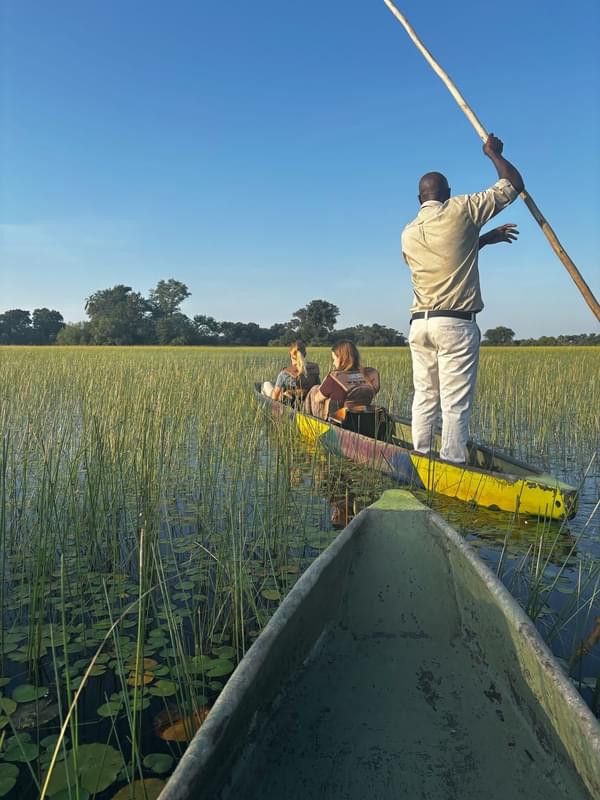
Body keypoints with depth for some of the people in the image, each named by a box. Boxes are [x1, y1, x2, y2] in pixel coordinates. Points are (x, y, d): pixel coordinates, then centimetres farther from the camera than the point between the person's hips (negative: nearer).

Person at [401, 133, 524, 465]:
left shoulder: (408, 233, 14)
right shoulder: (461, 210, -1)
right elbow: (513, 184, 7)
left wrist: (483, 239, 31)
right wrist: (494, 153, 22)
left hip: (419, 324, 5)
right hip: (456, 324, -5)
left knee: (424, 397, 10)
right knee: (454, 402, -4)